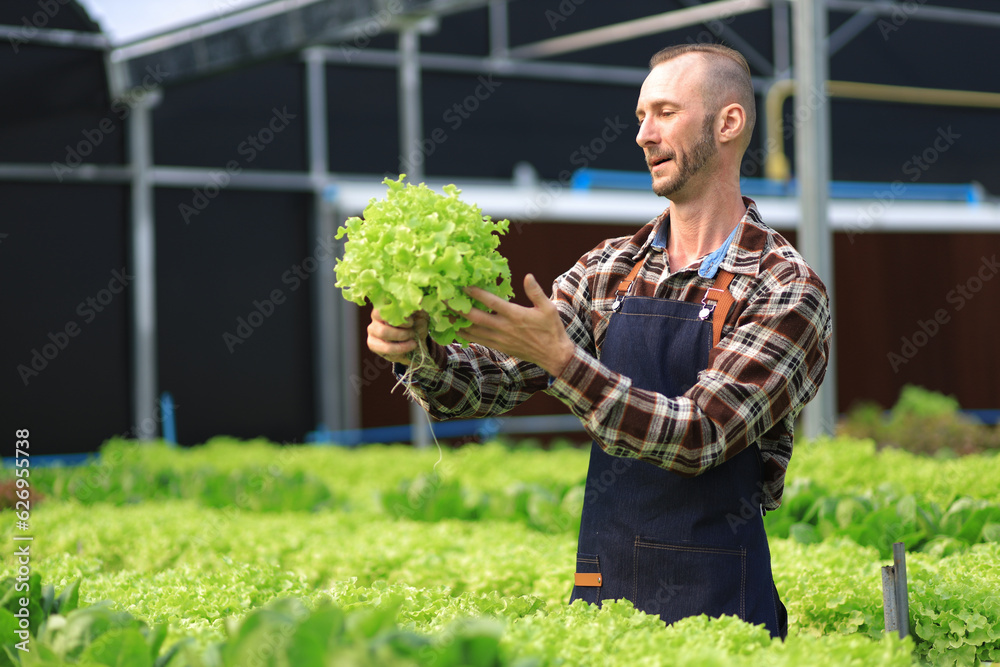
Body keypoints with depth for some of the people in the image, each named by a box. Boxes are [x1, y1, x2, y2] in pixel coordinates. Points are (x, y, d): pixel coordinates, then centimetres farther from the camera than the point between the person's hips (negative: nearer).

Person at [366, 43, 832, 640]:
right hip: (599, 588, 5)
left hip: (715, 601, -5)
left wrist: (561, 358, -27)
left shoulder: (786, 289, -9)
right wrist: (421, 349, -18)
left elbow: (701, 437, -20)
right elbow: (488, 382, 3)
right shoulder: (608, 270, 8)